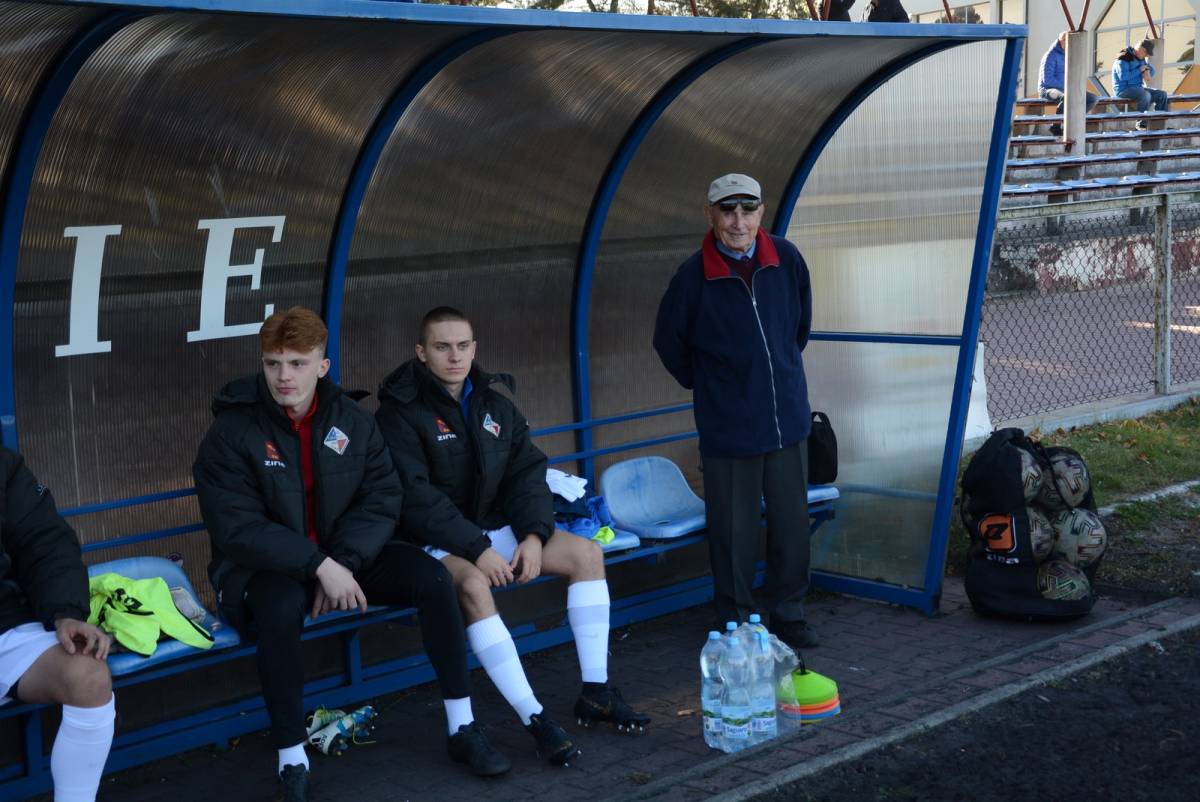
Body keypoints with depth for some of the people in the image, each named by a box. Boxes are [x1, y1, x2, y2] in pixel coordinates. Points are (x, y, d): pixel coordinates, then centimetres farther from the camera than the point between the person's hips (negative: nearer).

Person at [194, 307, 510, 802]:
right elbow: (238, 529, -21)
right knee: (281, 606, -39)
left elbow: (382, 500, -3)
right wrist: (320, 566, -29)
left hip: (343, 558, 4)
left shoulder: (352, 421, -1)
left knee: (432, 578, -15)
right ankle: (292, 762, -24)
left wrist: (344, 562, -20)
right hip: (260, 568, -4)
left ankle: (462, 729, -1)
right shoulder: (232, 433, -15)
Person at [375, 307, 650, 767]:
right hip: (436, 540, -7)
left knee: (586, 553, -9)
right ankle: (535, 719, -34)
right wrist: (476, 549, -27)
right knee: (474, 585, -37)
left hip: (496, 526, 7)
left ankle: (596, 693, -5)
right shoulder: (401, 410, -13)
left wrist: (534, 535, -12)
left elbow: (527, 472, 5)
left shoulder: (493, 401, 7)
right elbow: (415, 497, -21)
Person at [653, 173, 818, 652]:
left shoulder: (787, 259, -3)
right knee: (733, 532, 3)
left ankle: (788, 616, 26)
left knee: (793, 526, 10)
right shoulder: (694, 275, -12)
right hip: (728, 428, -3)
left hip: (788, 420, 3)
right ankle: (735, 625, 19)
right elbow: (669, 342, 4)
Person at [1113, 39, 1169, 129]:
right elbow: (1123, 76, -28)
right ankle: (1142, 124, -25)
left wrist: (1147, 72, -9)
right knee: (1146, 95, -35)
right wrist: (1140, 70, -17)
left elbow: (1151, 70, 17)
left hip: (1137, 88, 9)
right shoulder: (1124, 58, -16)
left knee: (1162, 94, -6)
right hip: (1124, 89, -9)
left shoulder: (1140, 58, 12)